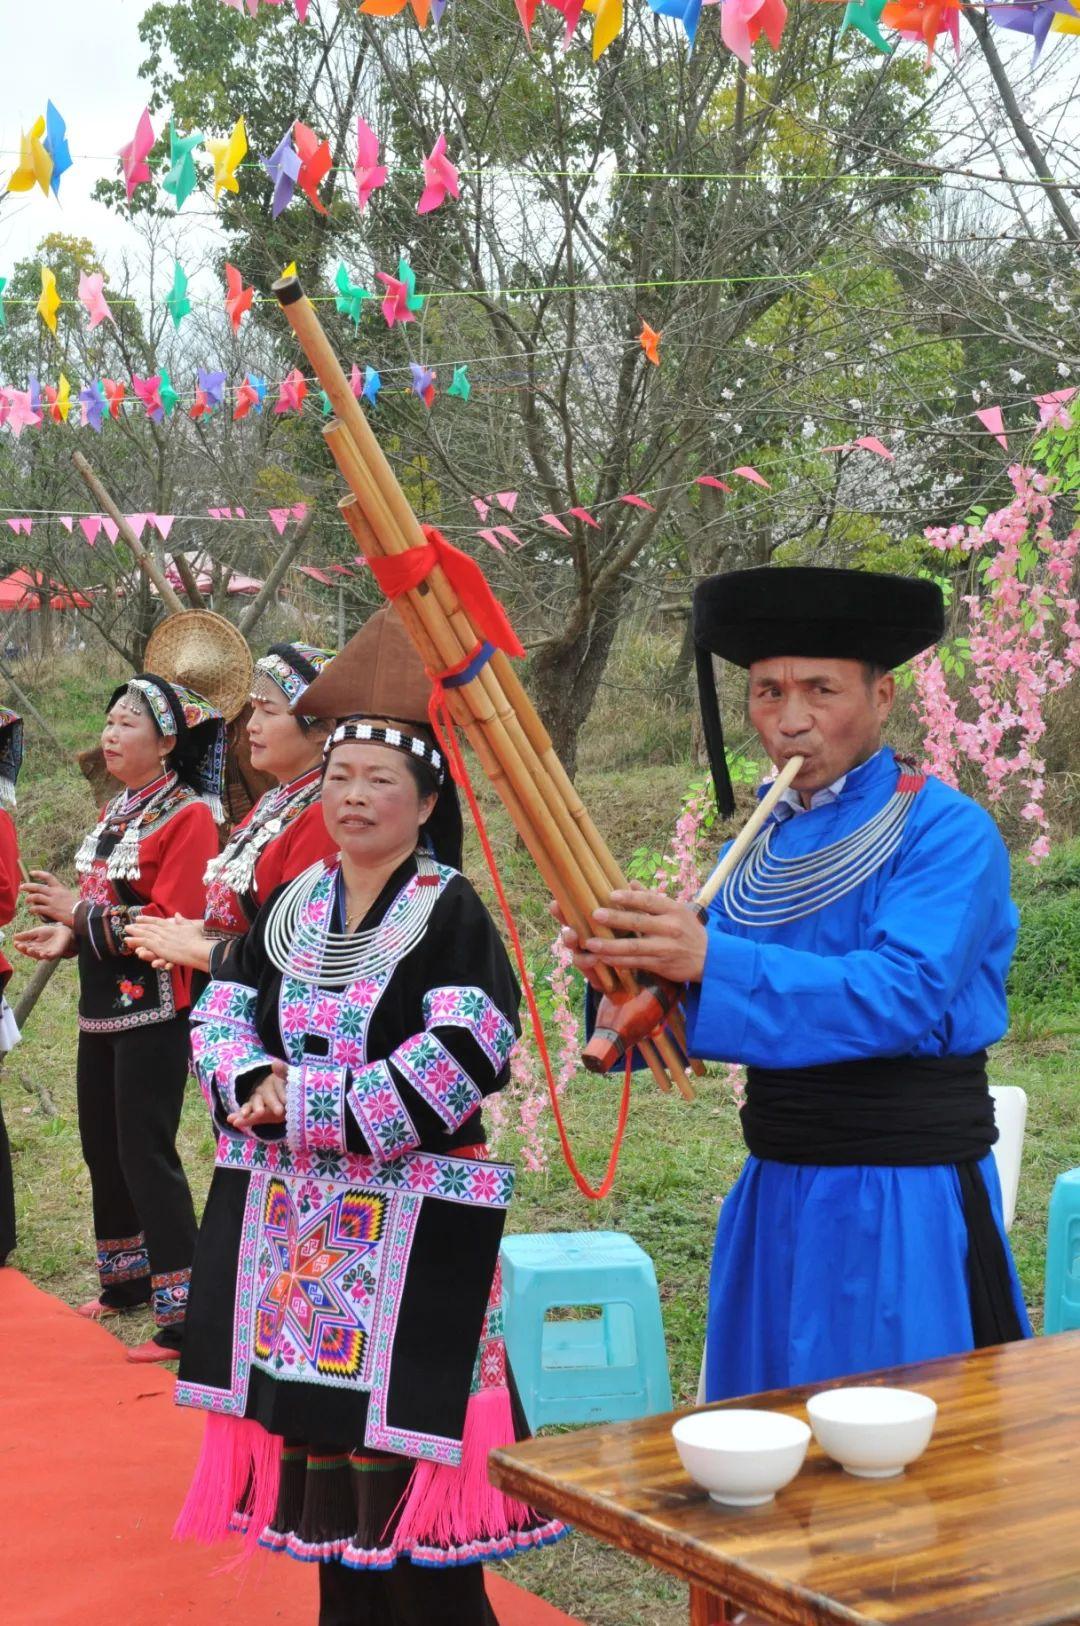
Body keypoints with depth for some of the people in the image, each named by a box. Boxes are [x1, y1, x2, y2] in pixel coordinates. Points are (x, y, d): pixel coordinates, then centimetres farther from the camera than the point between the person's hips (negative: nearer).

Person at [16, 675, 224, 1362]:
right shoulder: (117, 813, 14)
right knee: (102, 1146, 16)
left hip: (154, 1009, -9)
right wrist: (66, 936, 1)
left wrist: (79, 911, -19)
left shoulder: (189, 816, -13)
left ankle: (185, 1314, -3)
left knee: (145, 1153, -8)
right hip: (102, 1006, 9)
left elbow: (173, 922, -21)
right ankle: (127, 1280, 33)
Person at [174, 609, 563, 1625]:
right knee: (314, 1416, 11)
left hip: (407, 1213, -6)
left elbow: (466, 1053, -19)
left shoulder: (451, 914, -8)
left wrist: (308, 1106, -19)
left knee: (397, 1419, -5)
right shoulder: (291, 908, 11)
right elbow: (220, 1014, 11)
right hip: (294, 1212, 6)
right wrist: (255, 1081, -12)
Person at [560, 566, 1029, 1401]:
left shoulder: (947, 832, -10)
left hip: (907, 1208, -6)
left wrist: (711, 962, -33)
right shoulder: (762, 843, 9)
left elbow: (903, 997, -24)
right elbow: (701, 1019, 7)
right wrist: (630, 968, -15)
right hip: (776, 1198, 6)